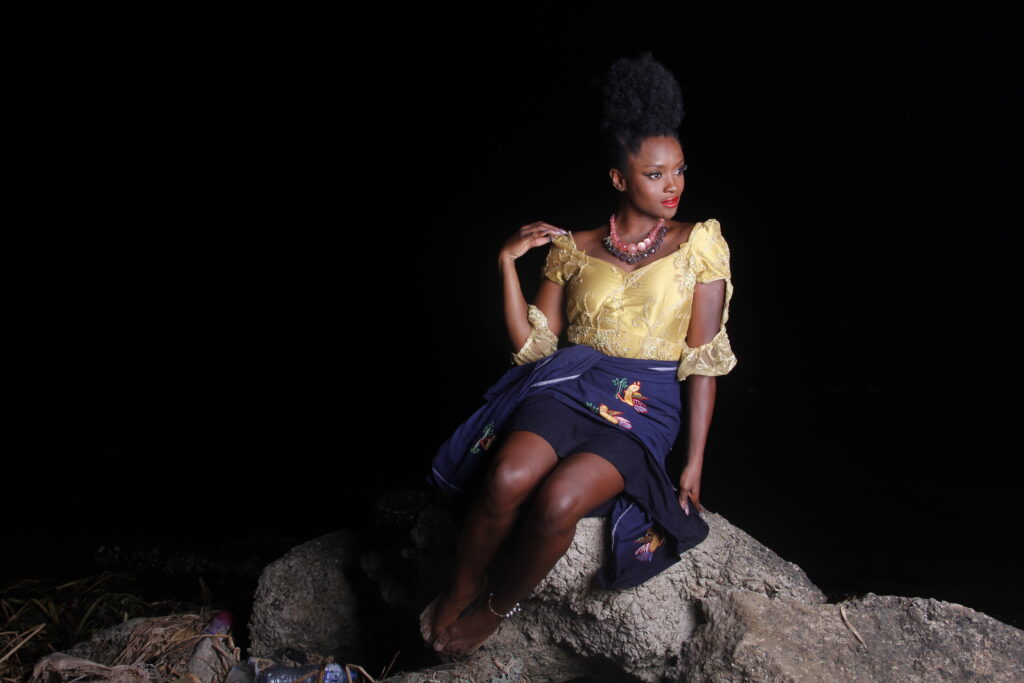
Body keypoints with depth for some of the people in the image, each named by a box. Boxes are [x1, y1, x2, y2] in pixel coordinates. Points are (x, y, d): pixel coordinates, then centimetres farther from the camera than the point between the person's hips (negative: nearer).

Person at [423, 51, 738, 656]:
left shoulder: (699, 246, 3)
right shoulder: (575, 249, 8)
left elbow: (704, 363, 2)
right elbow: (532, 346, 6)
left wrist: (694, 464, -1)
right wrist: (507, 263, -3)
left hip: (645, 407, -1)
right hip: (567, 387, 2)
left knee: (558, 500, -30)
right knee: (508, 477, -31)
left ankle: (499, 606, -1)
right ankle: (462, 590, -3)